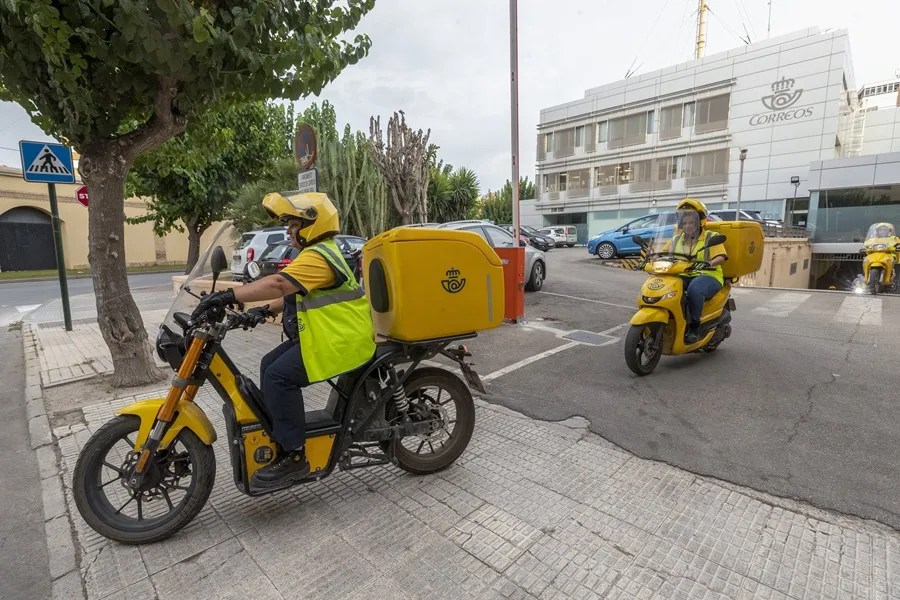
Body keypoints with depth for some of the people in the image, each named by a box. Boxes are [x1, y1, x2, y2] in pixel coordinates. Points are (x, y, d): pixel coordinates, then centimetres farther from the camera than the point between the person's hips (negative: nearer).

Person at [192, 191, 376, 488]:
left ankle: (293, 456, -10)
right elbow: (295, 294, 26)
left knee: (279, 376, -19)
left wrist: (229, 296, -33)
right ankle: (275, 435, 22)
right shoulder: (320, 253, 20)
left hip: (340, 340, -11)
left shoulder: (317, 256, -16)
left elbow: (279, 283, -32)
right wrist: (266, 310, 13)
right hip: (325, 333, 11)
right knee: (270, 365, 12)